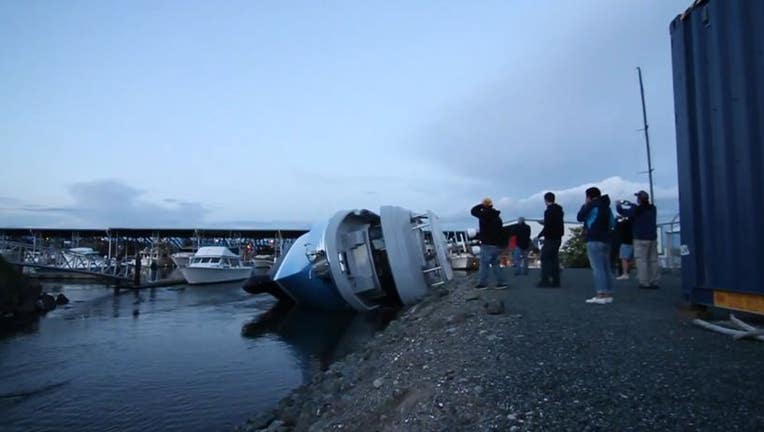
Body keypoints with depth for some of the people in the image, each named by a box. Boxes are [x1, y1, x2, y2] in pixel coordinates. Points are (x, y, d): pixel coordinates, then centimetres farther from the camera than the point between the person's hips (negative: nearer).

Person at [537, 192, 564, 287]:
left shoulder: (548, 211, -15)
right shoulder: (559, 210, 12)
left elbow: (547, 227, -18)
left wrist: (539, 235, -7)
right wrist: (544, 222, 28)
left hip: (550, 238, -8)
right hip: (558, 238, 8)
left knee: (545, 258, -3)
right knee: (554, 259, 12)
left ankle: (545, 280, -7)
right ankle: (555, 281, 11)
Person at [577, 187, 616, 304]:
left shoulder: (592, 205, -8)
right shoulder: (606, 206, 18)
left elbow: (580, 217, -1)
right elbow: (612, 223, 23)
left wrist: (585, 205, 8)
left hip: (594, 240, -9)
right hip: (606, 239, 9)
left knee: (597, 268, -11)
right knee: (606, 268, 9)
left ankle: (601, 295, -16)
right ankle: (608, 294, 10)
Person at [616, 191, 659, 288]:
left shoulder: (636, 210, -13)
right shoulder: (652, 208, 7)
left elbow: (621, 211, -4)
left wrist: (618, 205, 17)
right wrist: (629, 204, 35)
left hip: (641, 239, -6)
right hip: (653, 238, 6)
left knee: (641, 260, -4)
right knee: (653, 260, 8)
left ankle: (644, 282, -5)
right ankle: (654, 282, 10)